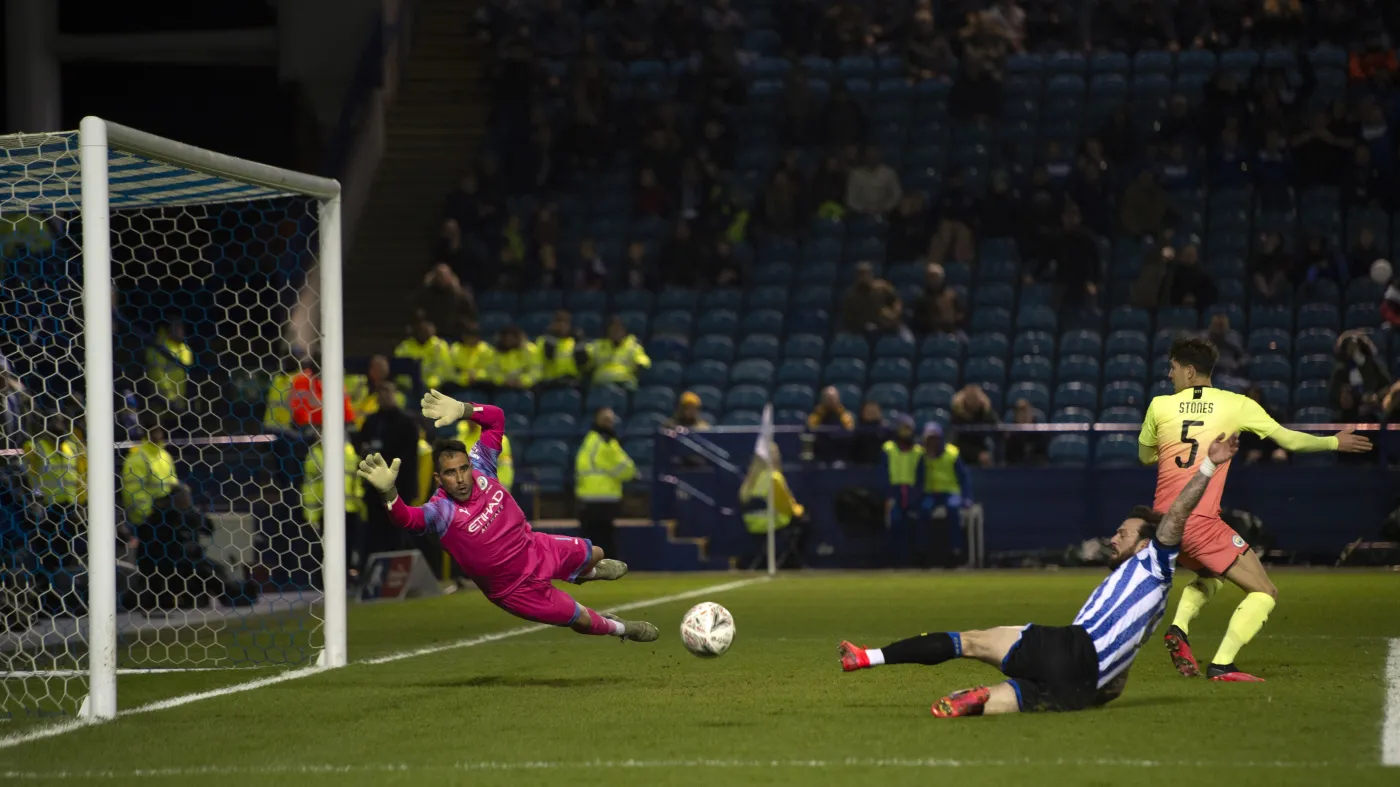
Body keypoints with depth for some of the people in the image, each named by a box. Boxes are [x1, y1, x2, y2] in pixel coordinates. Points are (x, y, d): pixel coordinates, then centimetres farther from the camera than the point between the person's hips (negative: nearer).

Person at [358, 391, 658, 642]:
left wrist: (461, 410, -32)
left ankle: (585, 573, 67)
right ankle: (622, 629, 42)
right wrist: (389, 493, -76)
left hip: (535, 549, 6)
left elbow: (496, 418, -13)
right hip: (517, 588, -6)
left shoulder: (480, 468, -20)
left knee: (594, 554, 29)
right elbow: (407, 518, -56)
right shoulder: (442, 510, -35)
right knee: (583, 620, 8)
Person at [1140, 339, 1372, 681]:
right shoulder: (1235, 405, 3)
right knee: (1264, 592, 2)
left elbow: (1145, 456, 23)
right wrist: (1336, 442, 23)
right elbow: (1289, 440, 8)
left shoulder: (1160, 406, 8)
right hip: (1199, 521, -5)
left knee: (1208, 575, 32)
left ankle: (1179, 628, 6)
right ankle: (1222, 664, -12)